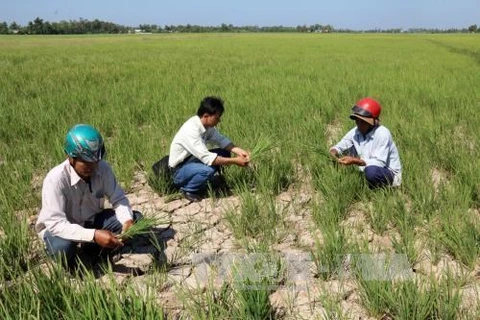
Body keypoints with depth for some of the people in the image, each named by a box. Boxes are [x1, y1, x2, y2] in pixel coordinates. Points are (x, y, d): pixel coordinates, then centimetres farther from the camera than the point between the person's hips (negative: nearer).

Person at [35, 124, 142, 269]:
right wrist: (93, 235, -49)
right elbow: (55, 224, -37)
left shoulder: (103, 168, -18)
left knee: (135, 219, -13)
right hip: (59, 228, -4)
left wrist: (127, 221, -34)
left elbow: (118, 198, -12)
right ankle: (72, 267, -1)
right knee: (63, 248, -39)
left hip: (91, 220, 5)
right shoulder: (55, 179, -32)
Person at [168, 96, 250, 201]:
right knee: (208, 170, -34)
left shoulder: (206, 124, -7)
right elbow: (207, 158, -34)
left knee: (224, 153, -1)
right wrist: (235, 161, -29)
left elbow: (221, 139, 3)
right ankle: (188, 190, -6)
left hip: (192, 159, 8)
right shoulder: (190, 130, -32)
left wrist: (239, 151, -14)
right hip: (179, 171, -8)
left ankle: (201, 182, 8)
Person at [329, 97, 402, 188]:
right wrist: (333, 152, -26)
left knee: (371, 170, -36)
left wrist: (354, 161, -39)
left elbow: (379, 163, -28)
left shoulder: (383, 134, -22)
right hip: (365, 172, 6)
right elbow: (339, 147, 0)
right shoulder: (355, 132, -5)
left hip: (390, 174, -6)